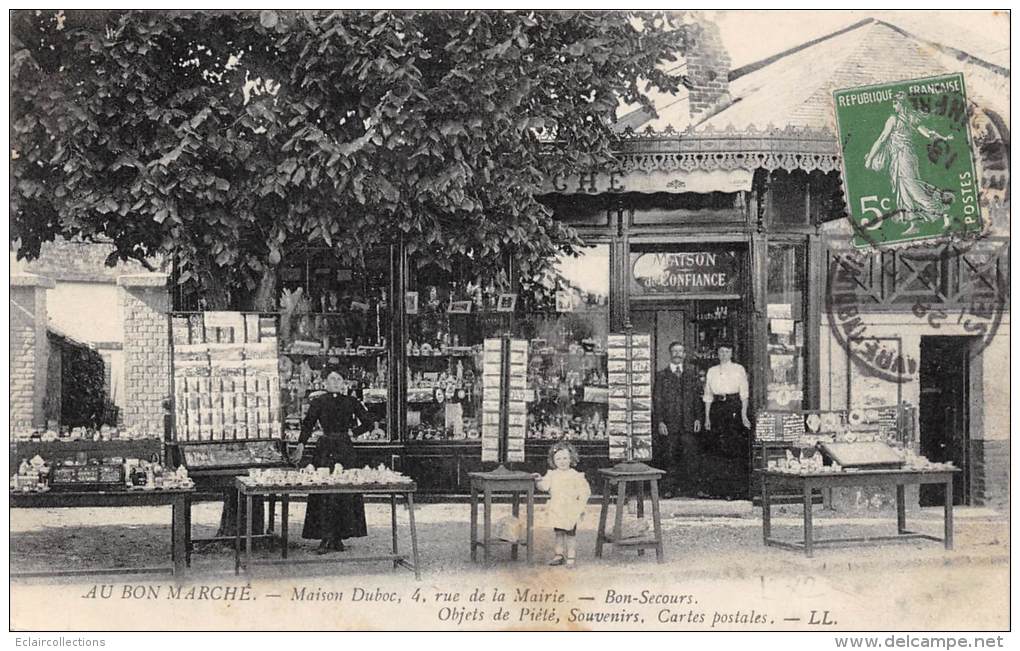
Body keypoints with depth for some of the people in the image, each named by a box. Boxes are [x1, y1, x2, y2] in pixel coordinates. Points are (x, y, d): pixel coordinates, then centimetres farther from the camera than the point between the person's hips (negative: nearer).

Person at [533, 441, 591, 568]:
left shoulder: (576, 476, -7)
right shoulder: (552, 474, 5)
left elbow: (584, 491, -5)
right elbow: (544, 486, 2)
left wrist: (581, 505, -10)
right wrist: (539, 480, -17)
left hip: (571, 511, -4)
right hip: (556, 510, 4)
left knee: (570, 534, 2)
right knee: (559, 533, 12)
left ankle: (571, 556, 9)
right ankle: (559, 555, 22)